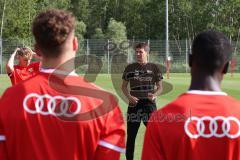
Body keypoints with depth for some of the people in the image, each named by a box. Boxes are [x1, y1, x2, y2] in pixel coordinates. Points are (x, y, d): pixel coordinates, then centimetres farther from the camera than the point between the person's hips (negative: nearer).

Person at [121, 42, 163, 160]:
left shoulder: (154, 68, 3)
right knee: (131, 135, 6)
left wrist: (154, 95, -17)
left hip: (149, 103, -1)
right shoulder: (130, 68, 7)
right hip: (134, 104, 1)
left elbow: (160, 87, 5)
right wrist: (129, 97, -8)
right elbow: (124, 86, 11)